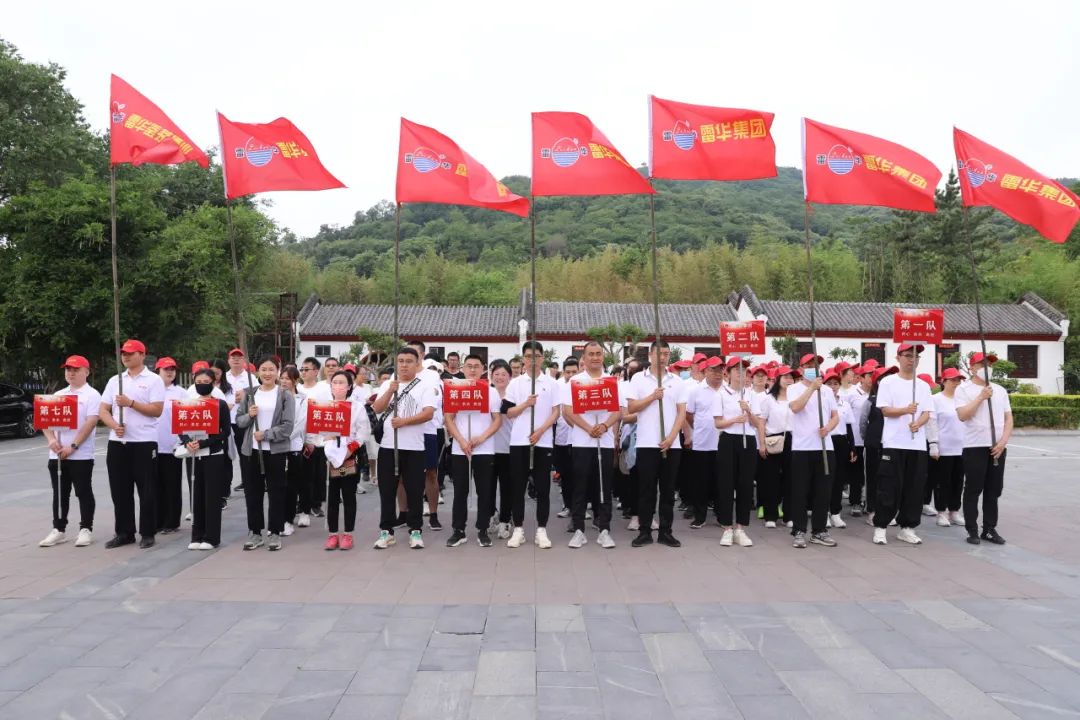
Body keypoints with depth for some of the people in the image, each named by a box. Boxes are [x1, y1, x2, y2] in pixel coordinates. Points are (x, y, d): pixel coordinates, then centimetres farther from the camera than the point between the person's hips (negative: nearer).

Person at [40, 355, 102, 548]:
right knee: (60, 494, 11)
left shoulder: (92, 395, -4)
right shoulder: (58, 395, 14)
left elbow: (91, 423, -13)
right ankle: (58, 530, 20)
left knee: (84, 493, 1)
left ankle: (86, 529, 8)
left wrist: (73, 446, -19)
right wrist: (51, 440, -9)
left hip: (81, 455, -6)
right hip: (56, 455, 6)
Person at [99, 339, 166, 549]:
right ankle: (124, 532, 20)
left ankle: (148, 534, 9)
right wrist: (114, 425, -9)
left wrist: (130, 402, -17)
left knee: (146, 491, 0)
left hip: (144, 443, -5)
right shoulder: (114, 380, 13)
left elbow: (157, 410, -12)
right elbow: (103, 410, 9)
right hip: (117, 443, 5)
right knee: (120, 491, 9)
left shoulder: (153, 380, -2)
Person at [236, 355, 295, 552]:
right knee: (253, 492, 9)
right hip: (251, 449, 3)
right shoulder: (249, 393, 8)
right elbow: (239, 421, 9)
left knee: (276, 492, 2)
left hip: (275, 450, -3)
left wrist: (266, 434, -16)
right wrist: (249, 415, -11)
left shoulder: (285, 396, -1)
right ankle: (255, 532, 19)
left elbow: (287, 426, -8)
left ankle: (275, 533, 11)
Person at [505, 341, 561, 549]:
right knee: (518, 487, 4)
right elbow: (508, 413, 4)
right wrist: (525, 404, -13)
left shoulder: (552, 383, 4)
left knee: (543, 487, 2)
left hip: (543, 441, -1)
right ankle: (518, 529, 12)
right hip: (518, 441, 1)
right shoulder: (515, 383, 6)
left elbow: (556, 412, 0)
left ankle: (541, 530, 11)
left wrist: (541, 430, -13)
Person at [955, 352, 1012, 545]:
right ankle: (973, 531, 4)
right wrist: (981, 397, -15)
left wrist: (1003, 441, -3)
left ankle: (990, 529, 17)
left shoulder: (1000, 390, 14)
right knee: (973, 490, -1)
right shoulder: (963, 389, -2)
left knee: (994, 490, 8)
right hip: (975, 446, -5)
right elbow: (962, 416, -15)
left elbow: (1008, 418, 11)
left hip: (998, 447, 5)